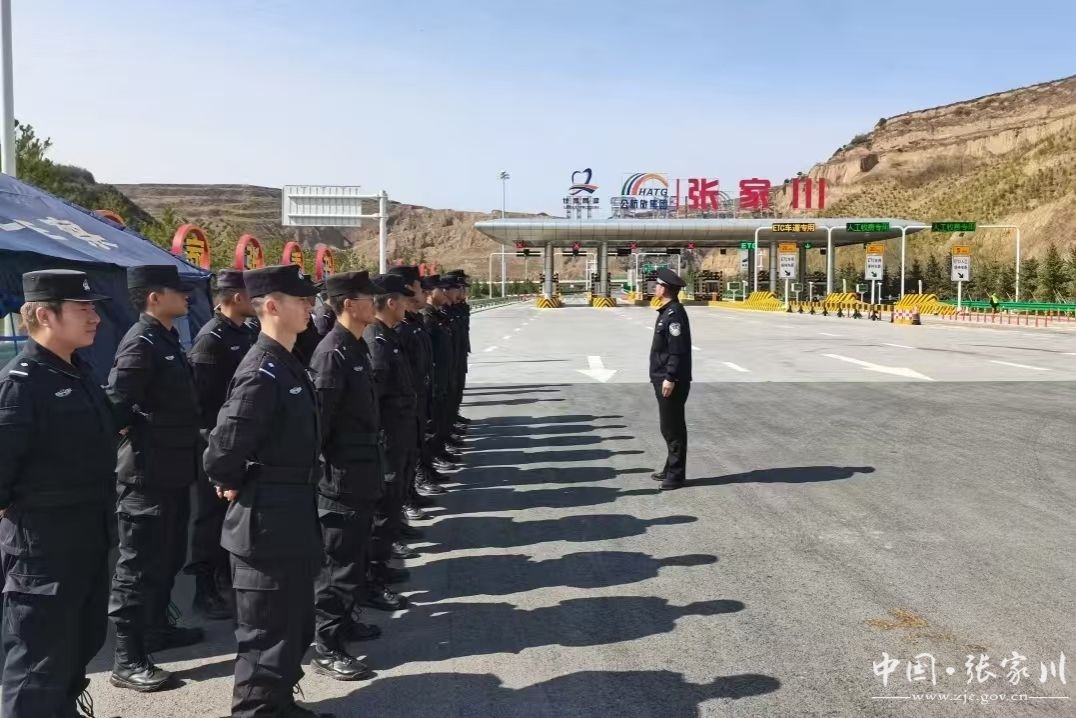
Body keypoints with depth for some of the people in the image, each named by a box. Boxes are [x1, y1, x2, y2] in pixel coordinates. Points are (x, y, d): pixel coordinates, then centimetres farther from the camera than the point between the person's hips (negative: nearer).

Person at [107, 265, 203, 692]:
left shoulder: (167, 339, 13)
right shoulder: (141, 342, -17)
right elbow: (117, 405, -23)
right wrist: (147, 438, -11)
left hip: (171, 471, 10)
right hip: (147, 473, -10)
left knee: (169, 557, 20)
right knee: (139, 565, -2)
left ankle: (157, 627, 36)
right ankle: (127, 661, 6)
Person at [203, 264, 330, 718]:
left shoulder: (287, 365, 10)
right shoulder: (262, 372, -21)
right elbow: (224, 447, -25)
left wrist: (300, 501, 14)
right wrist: (232, 487, -8)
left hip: (292, 515, 10)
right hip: (268, 519, -10)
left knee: (294, 623, 21)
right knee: (268, 629, 3)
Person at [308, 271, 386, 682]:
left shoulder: (357, 346, 11)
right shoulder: (332, 353, -19)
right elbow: (318, 419, -20)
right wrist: (322, 471, -17)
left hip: (362, 473, 9)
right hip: (342, 476, -9)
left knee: (357, 554, 20)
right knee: (339, 559, -2)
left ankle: (344, 620, 35)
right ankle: (325, 647, 7)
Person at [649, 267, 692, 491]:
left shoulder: (674, 314, -17)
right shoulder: (667, 311, 14)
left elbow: (678, 350, -22)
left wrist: (670, 378, -23)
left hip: (671, 382, -10)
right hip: (663, 379, 10)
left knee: (673, 428, -3)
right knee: (669, 427, 17)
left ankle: (676, 475, 4)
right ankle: (672, 469, 27)